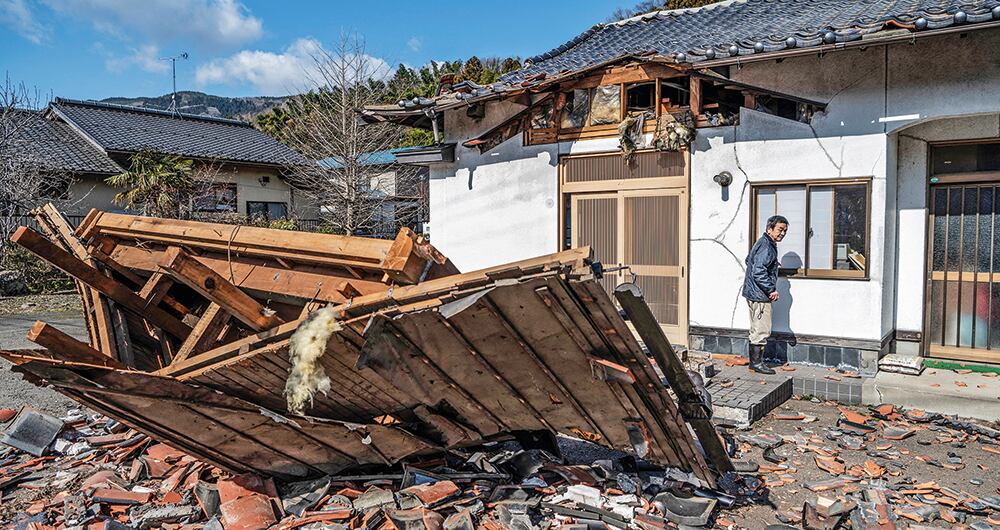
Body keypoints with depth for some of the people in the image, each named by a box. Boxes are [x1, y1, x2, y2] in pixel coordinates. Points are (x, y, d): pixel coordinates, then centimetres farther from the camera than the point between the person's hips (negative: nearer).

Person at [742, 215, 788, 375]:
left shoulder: (763, 243, 14)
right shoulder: (766, 247, -18)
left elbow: (748, 260, 28)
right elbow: (759, 272, -27)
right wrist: (771, 290, -20)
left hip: (754, 293, 11)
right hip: (760, 295, -11)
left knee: (757, 330, 16)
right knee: (762, 330, -5)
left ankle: (754, 361, 23)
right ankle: (757, 363, 2)